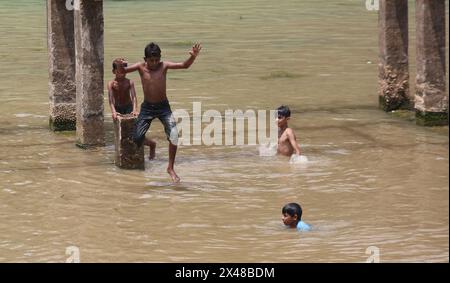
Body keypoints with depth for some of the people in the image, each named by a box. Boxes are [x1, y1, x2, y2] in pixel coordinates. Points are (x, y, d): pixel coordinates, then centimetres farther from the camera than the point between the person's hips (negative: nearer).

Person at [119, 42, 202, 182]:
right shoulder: (141, 66, -7)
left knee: (174, 136, -18)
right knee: (137, 139, -3)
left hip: (163, 107, -1)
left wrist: (193, 57, -33)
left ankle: (170, 168, -3)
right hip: (147, 107, 1)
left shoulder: (164, 65, -7)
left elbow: (184, 65, -14)